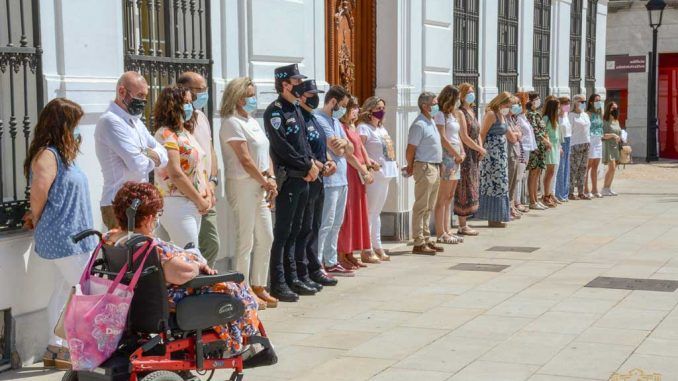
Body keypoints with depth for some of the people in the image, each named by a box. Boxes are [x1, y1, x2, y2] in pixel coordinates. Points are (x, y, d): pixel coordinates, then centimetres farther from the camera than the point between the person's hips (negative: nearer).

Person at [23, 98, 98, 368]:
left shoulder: (60, 154, 13)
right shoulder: (47, 156, -18)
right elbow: (38, 196, -20)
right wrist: (37, 222, -2)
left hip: (72, 237, 9)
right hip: (64, 238, -9)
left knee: (64, 289, 14)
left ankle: (56, 348, 22)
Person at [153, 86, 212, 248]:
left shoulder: (186, 132, 17)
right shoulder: (166, 134, -12)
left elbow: (200, 165, 20)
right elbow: (175, 174, -19)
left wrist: (207, 191, 3)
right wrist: (199, 200, -12)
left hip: (195, 205, 9)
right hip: (177, 203, -9)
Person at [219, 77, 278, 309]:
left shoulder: (252, 122, 17)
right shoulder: (232, 123, -11)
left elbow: (265, 154, 16)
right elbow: (245, 160, -16)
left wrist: (271, 179, 0)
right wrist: (266, 182, -10)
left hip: (260, 186, 9)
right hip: (243, 185, -9)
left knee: (265, 238, 12)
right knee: (245, 241, -5)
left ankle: (259, 288, 22)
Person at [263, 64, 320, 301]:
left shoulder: (296, 109, 17)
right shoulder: (275, 111, -11)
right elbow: (282, 146, -18)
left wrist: (312, 162, 0)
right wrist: (308, 166, -13)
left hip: (303, 179, 9)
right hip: (287, 179, -9)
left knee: (294, 231, 13)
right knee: (282, 233, -6)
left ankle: (291, 279, 19)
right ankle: (278, 284, -3)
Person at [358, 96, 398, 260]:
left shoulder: (381, 128, 18)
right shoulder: (364, 128, -9)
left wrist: (393, 162, 11)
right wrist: (370, 162, -30)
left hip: (385, 174, 9)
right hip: (374, 174, -9)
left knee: (377, 211, 15)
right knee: (370, 211, -7)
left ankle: (377, 246, 20)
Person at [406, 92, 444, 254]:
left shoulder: (431, 122, 15)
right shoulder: (419, 125, -15)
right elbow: (410, 149, -15)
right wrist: (411, 167, -4)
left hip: (435, 167, 9)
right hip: (424, 167, -9)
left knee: (429, 207, 13)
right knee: (421, 207, -6)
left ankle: (426, 239, 20)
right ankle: (419, 243, -4)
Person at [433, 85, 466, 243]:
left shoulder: (453, 114, 19)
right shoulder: (440, 115, -8)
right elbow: (443, 138, -15)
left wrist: (462, 152, 5)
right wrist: (457, 154, -10)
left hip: (455, 157, 9)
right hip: (446, 155, -9)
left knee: (450, 197, 10)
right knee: (442, 198, -7)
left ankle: (447, 231, 14)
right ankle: (441, 234, -5)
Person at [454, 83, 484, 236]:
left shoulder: (472, 112, 16)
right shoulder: (461, 113, -12)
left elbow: (477, 133, 19)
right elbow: (465, 137, -17)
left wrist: (480, 149, 2)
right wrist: (480, 149, -8)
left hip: (474, 156, 9)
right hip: (465, 155, -9)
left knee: (471, 189, 10)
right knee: (465, 189, -6)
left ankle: (464, 224, 14)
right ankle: (462, 226, -2)